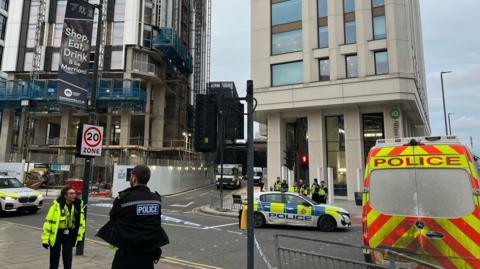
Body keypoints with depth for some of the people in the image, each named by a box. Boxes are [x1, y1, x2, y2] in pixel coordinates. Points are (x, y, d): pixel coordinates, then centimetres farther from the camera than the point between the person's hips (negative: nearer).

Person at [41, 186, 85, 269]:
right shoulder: (57, 205, -19)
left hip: (69, 235, 3)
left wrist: (79, 237, 6)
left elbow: (81, 222, 3)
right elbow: (48, 221, -16)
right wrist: (45, 239, -16)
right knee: (54, 259, 9)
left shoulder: (78, 205, -7)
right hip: (56, 234, -3)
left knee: (68, 259, 5)